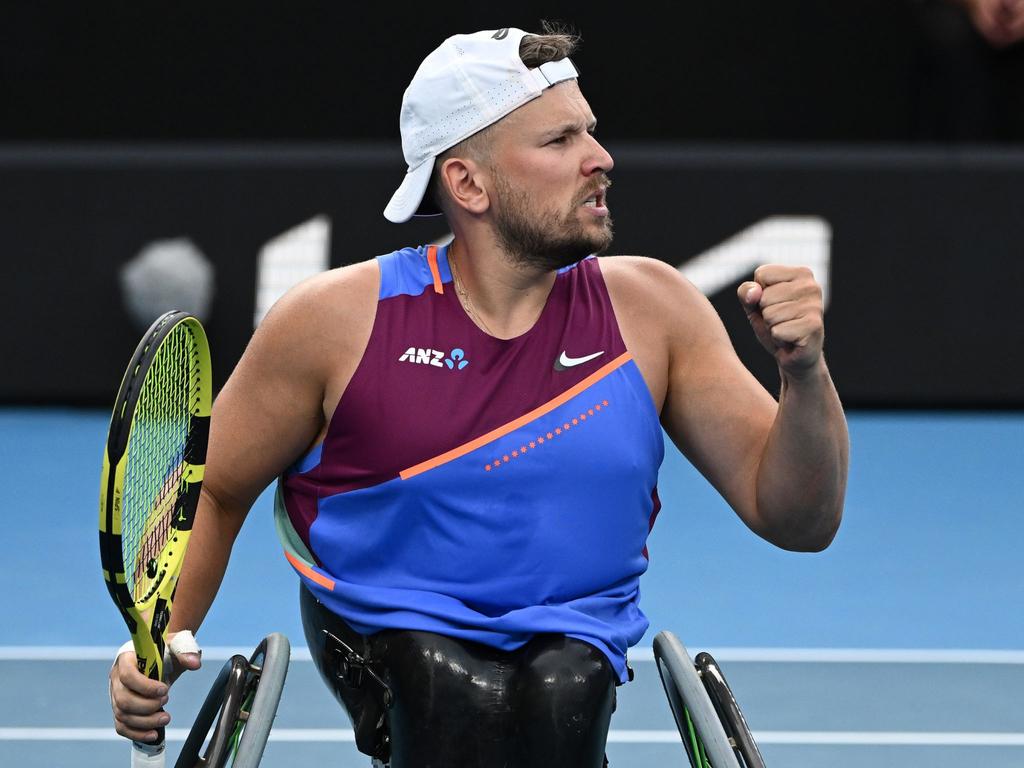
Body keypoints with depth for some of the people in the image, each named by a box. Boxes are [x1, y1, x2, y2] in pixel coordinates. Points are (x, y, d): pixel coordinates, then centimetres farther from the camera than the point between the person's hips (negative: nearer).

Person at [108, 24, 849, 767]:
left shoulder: (649, 308, 2)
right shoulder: (337, 319, -3)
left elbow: (798, 521, 1)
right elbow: (211, 491, 8)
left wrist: (805, 372, -16)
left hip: (575, 642, 2)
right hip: (387, 640, -2)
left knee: (561, 692, -33)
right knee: (461, 696, -35)